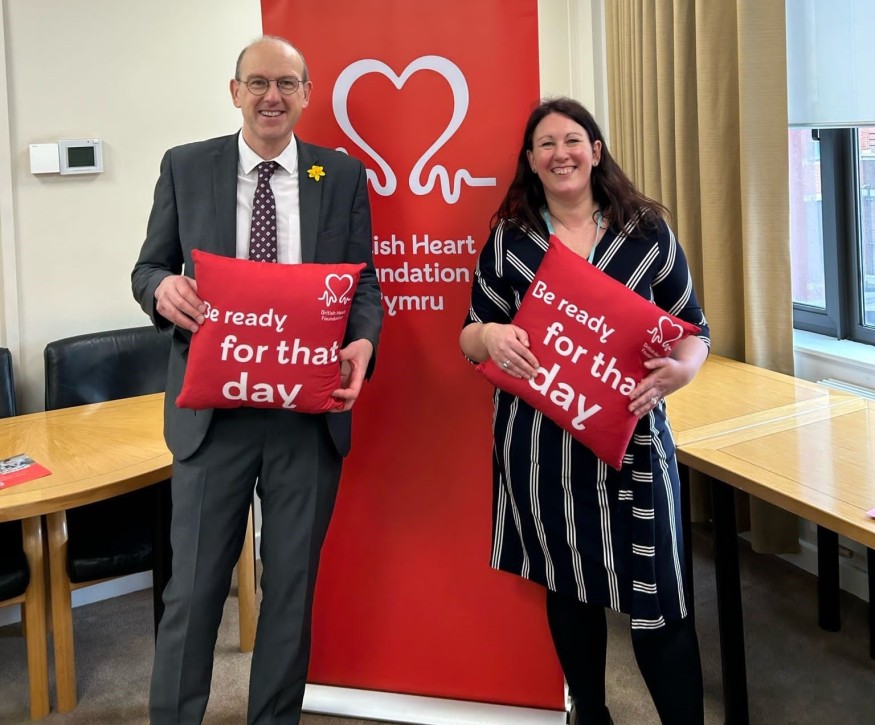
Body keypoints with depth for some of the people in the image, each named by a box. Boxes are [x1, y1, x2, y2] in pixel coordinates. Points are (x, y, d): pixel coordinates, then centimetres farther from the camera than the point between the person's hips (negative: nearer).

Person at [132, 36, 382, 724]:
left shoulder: (344, 175, 5)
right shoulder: (185, 167, 5)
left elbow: (365, 282, 5)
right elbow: (148, 267, 8)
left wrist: (362, 342, -17)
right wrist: (162, 287, -17)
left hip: (311, 409, 1)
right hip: (212, 406, -1)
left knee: (293, 585, 12)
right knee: (194, 585, 4)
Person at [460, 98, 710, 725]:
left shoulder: (647, 231, 1)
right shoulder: (507, 239, 4)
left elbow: (694, 329, 6)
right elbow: (471, 337, 7)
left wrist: (679, 371, -17)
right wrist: (490, 336, -17)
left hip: (630, 437, -1)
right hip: (539, 443, 2)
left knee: (656, 600, -3)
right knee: (568, 588, 14)